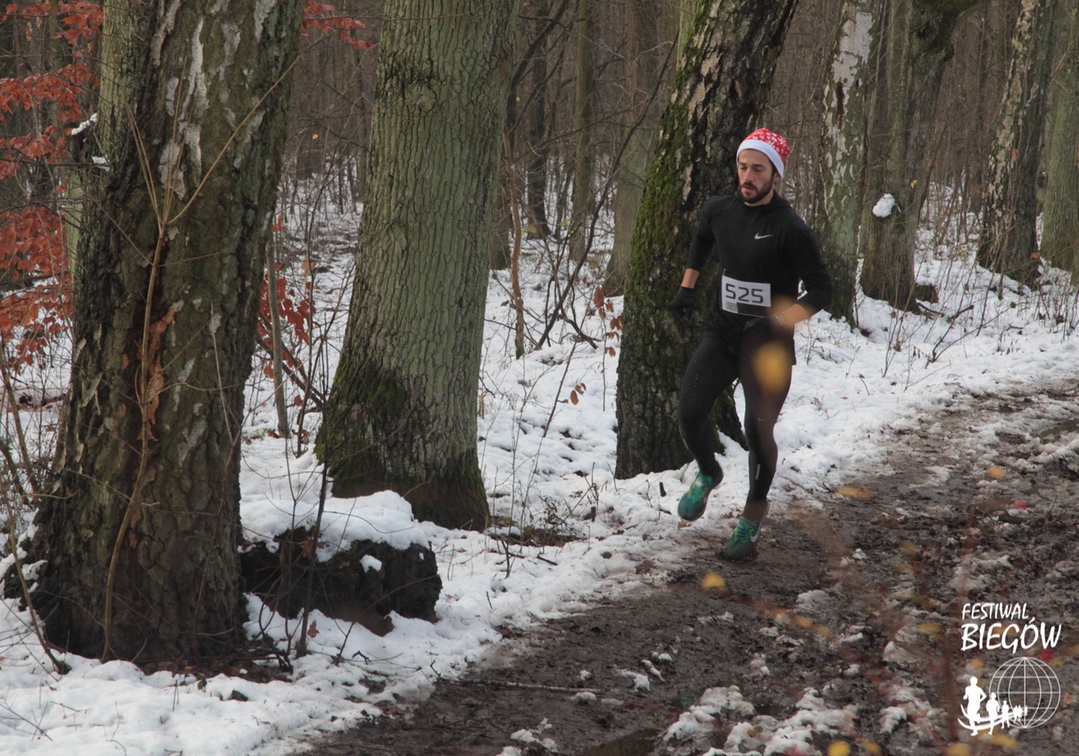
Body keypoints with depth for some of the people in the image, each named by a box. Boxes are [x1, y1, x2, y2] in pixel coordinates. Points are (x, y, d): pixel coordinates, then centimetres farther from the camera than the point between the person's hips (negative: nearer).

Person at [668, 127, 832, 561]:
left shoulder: (790, 229, -16)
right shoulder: (719, 211, 1)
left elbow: (821, 290, -14)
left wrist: (779, 323, -28)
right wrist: (687, 288, 20)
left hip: (768, 346, -4)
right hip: (721, 334, 4)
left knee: (758, 433, -1)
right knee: (689, 411, -13)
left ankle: (753, 517, 24)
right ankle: (707, 474, 20)